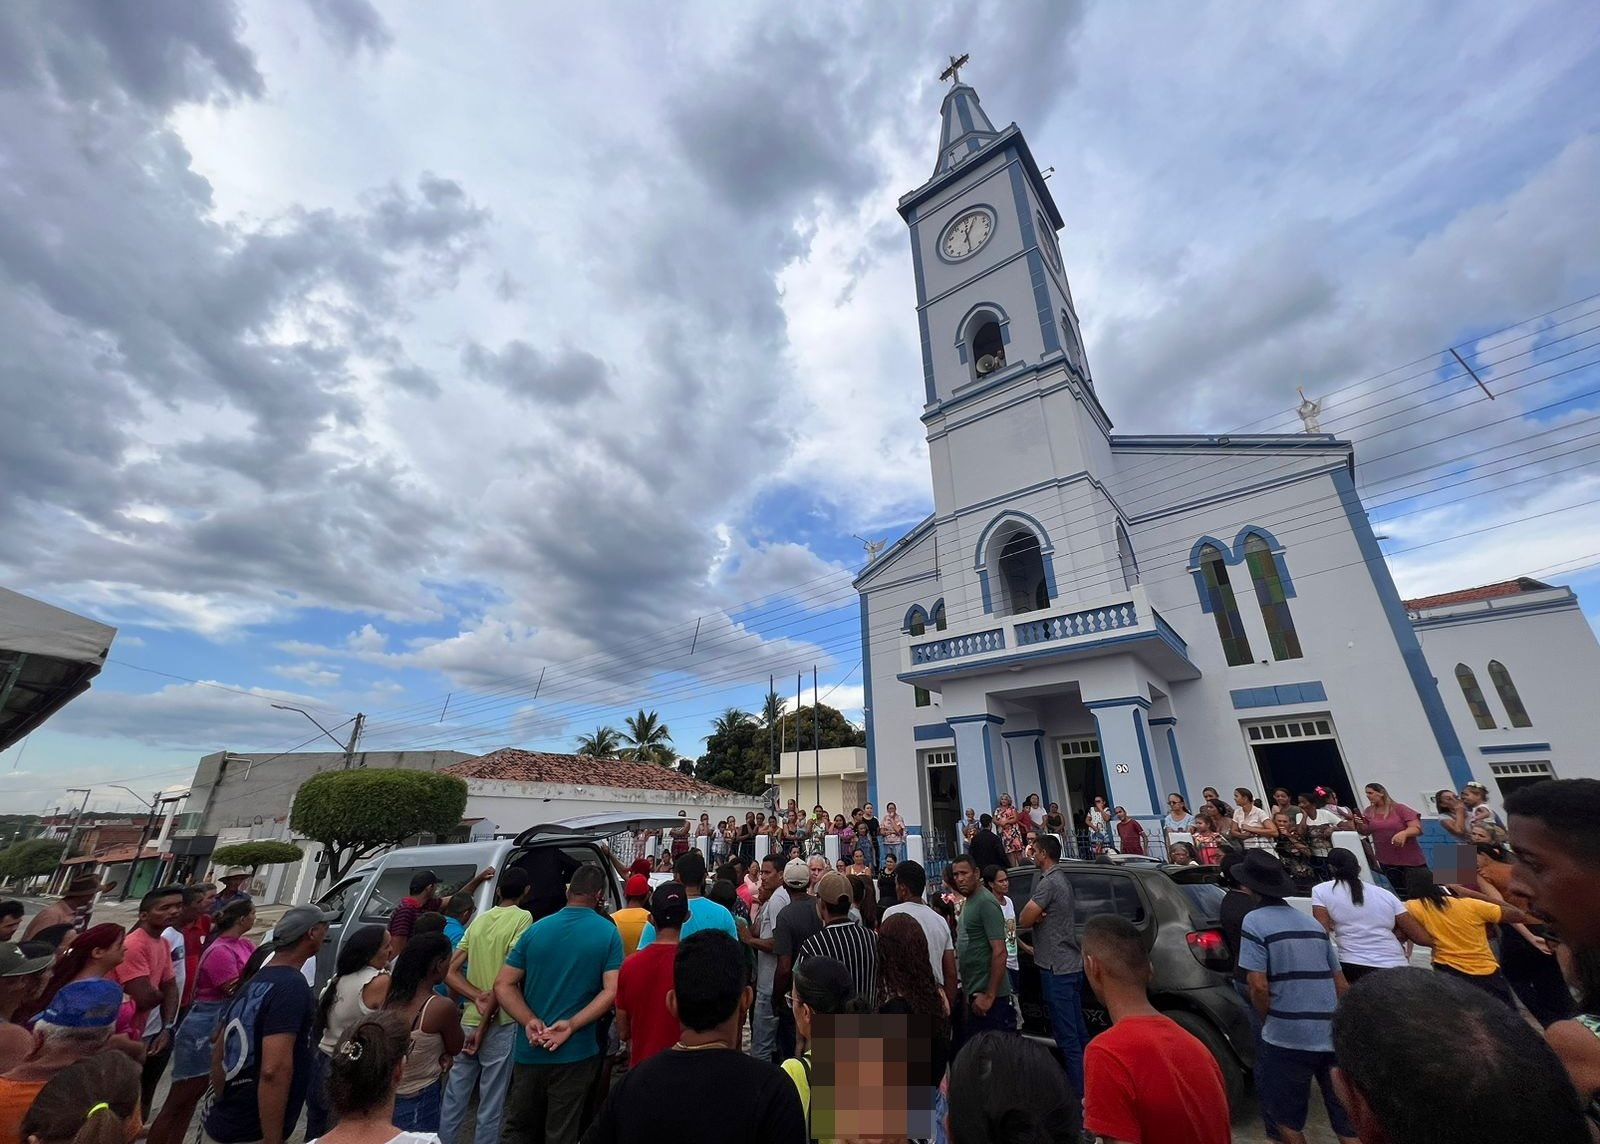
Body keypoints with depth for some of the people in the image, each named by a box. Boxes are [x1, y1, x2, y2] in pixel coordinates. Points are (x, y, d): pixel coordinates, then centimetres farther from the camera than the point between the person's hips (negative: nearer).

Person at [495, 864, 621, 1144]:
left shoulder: (536, 928, -2)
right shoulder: (608, 933, -11)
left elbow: (503, 985, -2)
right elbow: (611, 992, -18)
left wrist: (530, 1022, -10)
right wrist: (571, 1025, -16)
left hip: (529, 1051, 3)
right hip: (575, 1053, -3)